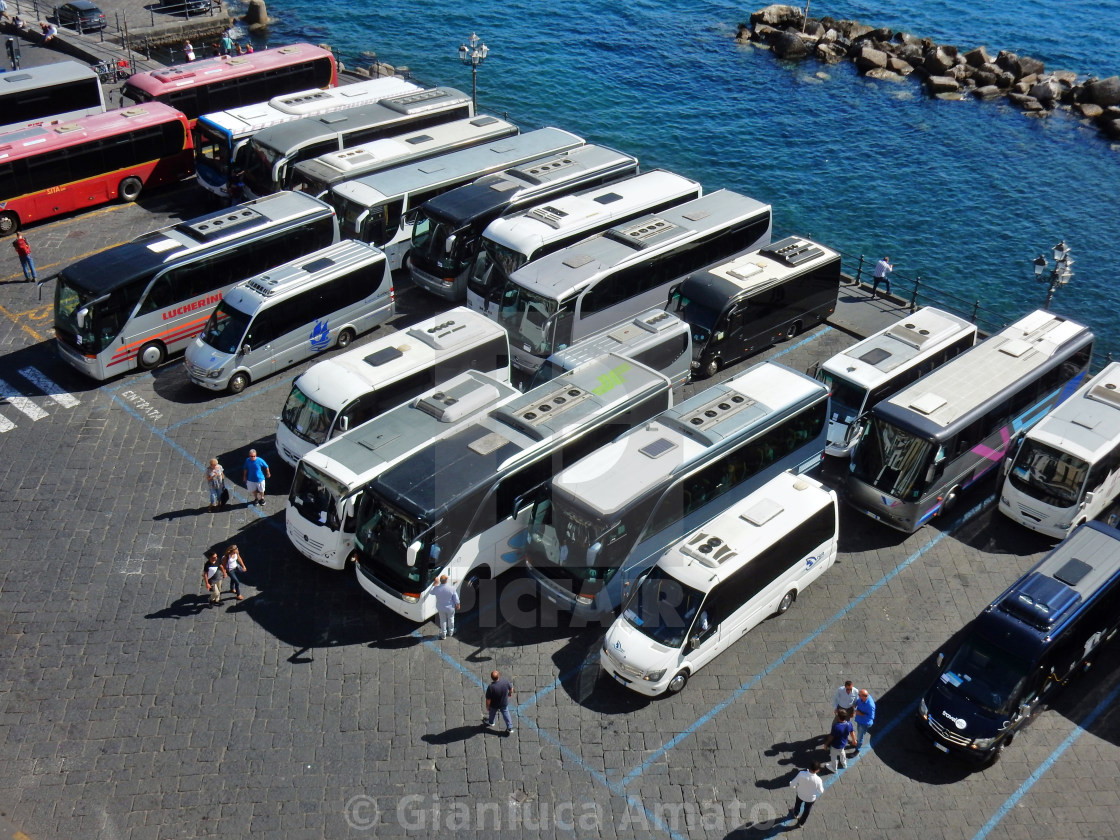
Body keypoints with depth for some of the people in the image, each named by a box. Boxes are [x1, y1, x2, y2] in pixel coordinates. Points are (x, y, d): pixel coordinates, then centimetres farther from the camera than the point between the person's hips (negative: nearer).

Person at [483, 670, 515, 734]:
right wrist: (510, 693, 16)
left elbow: (488, 700, -25)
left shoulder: (490, 687, -37)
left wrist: (487, 707, -5)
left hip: (494, 705, -1)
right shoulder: (506, 682, -29)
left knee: (492, 713, 31)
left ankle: (491, 722, 60)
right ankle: (510, 728, 38)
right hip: (504, 704, 1)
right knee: (506, 714, 27)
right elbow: (511, 689, -7)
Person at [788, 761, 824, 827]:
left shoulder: (801, 774, -35)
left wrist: (796, 787, 0)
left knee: (797, 805, 36)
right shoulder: (818, 780, -37)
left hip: (800, 795, 1)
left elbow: (792, 784, -23)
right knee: (807, 810, 32)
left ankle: (795, 814, 66)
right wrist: (822, 784, 2)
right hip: (811, 798, -1)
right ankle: (801, 822, 56)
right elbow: (821, 791, -17)